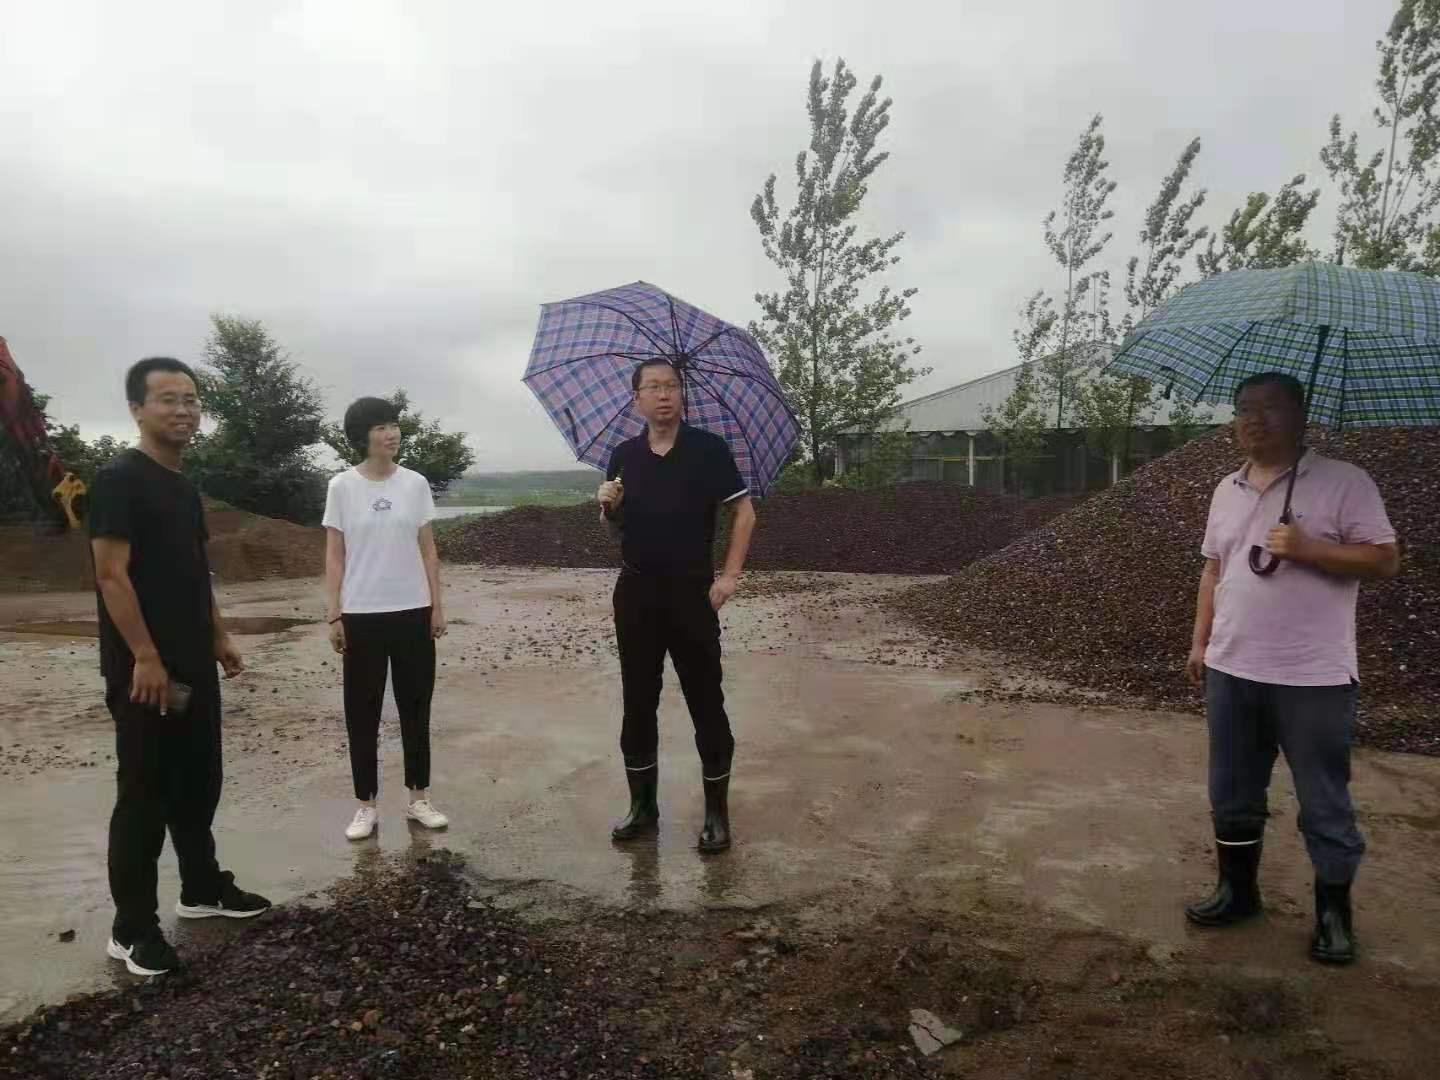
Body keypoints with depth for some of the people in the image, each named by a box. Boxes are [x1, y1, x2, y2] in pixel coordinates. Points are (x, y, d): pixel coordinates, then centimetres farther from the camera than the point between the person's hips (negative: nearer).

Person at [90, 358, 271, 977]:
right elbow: (111, 575, -18)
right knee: (145, 796, -1)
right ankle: (131, 929, 12)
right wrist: (145, 658, -21)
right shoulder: (119, 479, -13)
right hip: (145, 671, -9)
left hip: (194, 667, 9)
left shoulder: (184, 486, 14)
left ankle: (203, 890, 32)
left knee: (199, 784, 17)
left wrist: (219, 639, 19)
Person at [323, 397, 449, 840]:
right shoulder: (342, 486, -2)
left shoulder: (416, 483, 2)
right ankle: (366, 805, 18)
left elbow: (427, 550, 6)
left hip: (412, 611, 2)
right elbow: (334, 556, 0)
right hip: (362, 614, -1)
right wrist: (333, 614, -5)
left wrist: (437, 605, 2)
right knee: (362, 711, 6)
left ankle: (419, 798, 21)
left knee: (415, 707, 9)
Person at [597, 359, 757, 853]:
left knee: (706, 702, 1)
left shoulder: (707, 448, -4)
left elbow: (744, 511, -2)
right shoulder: (624, 455, 6)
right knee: (638, 701, 10)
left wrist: (730, 574, -10)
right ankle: (642, 805, 23)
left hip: (692, 590, -3)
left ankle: (717, 812, 13)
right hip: (636, 591, 4)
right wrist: (608, 505, -6)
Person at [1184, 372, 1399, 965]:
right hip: (1231, 671, 6)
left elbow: (1385, 559, -10)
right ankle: (1238, 889, 32)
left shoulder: (1343, 482, -7)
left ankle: (1334, 911, 24)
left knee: (1324, 804, 7)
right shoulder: (1226, 490, 11)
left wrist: (1306, 548, -23)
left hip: (1313, 677, -5)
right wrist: (1200, 642, 12)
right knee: (1232, 795, 16)